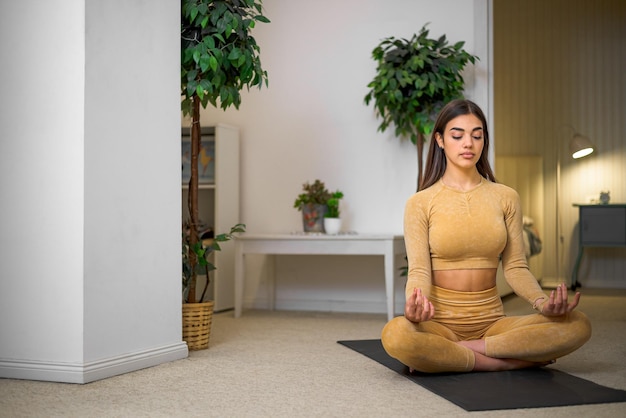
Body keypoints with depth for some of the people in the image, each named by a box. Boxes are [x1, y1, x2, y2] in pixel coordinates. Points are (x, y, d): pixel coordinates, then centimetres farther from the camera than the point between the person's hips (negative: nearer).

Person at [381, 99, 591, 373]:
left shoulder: (505, 198, 9)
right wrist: (414, 305, -31)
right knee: (395, 333, -38)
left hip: (491, 322, 3)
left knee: (578, 325, -21)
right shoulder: (420, 203, 1)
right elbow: (419, 271, -8)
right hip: (439, 322, -3)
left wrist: (542, 302, -17)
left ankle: (461, 351, -17)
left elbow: (515, 266, 4)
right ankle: (506, 362, -19)